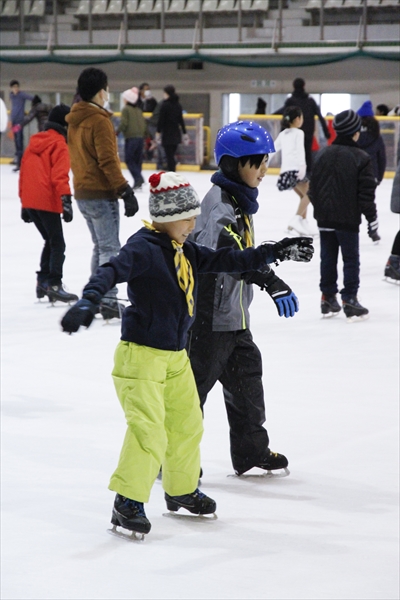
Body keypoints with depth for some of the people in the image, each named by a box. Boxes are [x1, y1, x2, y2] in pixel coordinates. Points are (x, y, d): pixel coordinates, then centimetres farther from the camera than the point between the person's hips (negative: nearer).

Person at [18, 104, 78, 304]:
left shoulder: (34, 142, 18)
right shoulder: (59, 145, -5)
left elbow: (24, 173, 21)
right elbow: (59, 176, -16)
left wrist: (24, 202, 25)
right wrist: (66, 200, -21)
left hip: (30, 202, 8)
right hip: (47, 202, -8)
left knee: (51, 241, 19)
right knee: (58, 244, -4)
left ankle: (43, 282, 18)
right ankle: (54, 285, -12)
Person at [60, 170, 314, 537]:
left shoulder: (185, 251, 9)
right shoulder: (144, 248, -17)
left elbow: (227, 261, 19)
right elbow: (112, 271, -33)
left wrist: (274, 253, 19)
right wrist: (89, 300, -51)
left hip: (175, 354, 9)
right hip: (141, 354, -9)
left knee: (187, 424, 19)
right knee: (148, 431, -14)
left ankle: (181, 490, 36)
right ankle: (128, 502, -6)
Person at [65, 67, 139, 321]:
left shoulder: (75, 120, 10)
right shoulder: (100, 121, -16)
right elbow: (108, 161, -20)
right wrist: (126, 191, -19)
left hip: (83, 192, 9)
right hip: (102, 195, -9)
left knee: (100, 246, 18)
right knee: (110, 248, -5)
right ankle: (108, 301, -6)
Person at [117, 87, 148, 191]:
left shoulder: (126, 109, -6)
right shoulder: (138, 110, 13)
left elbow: (123, 123, -14)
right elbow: (144, 123, 14)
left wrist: (117, 132, -6)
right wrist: (144, 135, 21)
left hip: (131, 137, -7)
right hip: (140, 137, 7)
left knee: (129, 160, -3)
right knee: (137, 159, 11)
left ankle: (138, 178, -19)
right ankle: (138, 182, 9)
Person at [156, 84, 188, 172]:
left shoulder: (165, 105, -11)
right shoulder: (178, 105, 9)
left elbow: (161, 120, -13)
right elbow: (181, 120, 13)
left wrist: (158, 132, -10)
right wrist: (184, 133, 18)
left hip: (167, 134, -7)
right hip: (176, 134, 7)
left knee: (169, 156, -6)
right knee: (172, 154, 15)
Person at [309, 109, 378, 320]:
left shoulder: (323, 154, 3)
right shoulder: (361, 158, -12)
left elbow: (313, 187, 9)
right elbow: (366, 192, -11)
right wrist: (372, 217, -3)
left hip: (325, 217, 5)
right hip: (348, 218, -5)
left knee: (328, 257, 13)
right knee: (351, 259, 2)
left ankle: (328, 299, 18)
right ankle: (349, 301, 1)